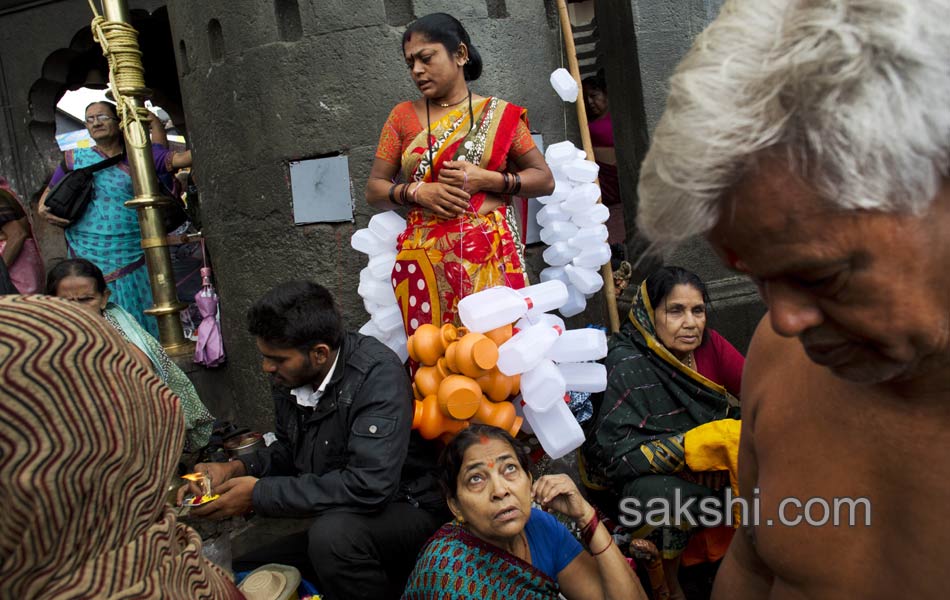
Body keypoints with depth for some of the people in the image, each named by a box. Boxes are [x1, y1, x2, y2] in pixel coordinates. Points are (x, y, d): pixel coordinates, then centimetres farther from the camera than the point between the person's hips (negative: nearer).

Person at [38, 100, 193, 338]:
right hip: (90, 260, 1)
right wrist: (43, 210, -2)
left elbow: (179, 159, -8)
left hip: (134, 259, -1)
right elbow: (49, 194, 20)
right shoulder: (75, 158, 11)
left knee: (143, 323, 3)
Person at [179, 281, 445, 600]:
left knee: (333, 534, -35)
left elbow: (369, 485, -34)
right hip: (336, 517, 8)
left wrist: (259, 494, -25)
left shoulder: (377, 373, -25)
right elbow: (287, 449, 15)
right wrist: (236, 468, -6)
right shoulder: (289, 376, -3)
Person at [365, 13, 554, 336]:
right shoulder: (403, 116, 9)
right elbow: (373, 189, 9)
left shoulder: (500, 114, 5)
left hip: (492, 257, -1)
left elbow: (545, 180, 5)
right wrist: (416, 192, -10)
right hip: (425, 260, 1)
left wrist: (487, 180, -10)